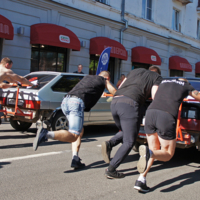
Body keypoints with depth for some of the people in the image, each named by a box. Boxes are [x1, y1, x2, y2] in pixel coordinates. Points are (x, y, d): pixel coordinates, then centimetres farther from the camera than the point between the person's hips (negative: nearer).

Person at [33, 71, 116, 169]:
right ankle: (45, 134, -35)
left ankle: (75, 159, 5)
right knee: (73, 136, -13)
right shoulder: (104, 80, 20)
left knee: (80, 131, 18)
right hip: (77, 102, -7)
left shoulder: (87, 77, 33)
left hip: (66, 101, 7)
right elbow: (114, 92, 28)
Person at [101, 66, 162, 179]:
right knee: (129, 142, 3)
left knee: (125, 133, 27)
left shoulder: (134, 71, 32)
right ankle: (111, 170, -1)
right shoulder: (157, 78, 17)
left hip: (115, 102, 7)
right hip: (130, 104, -6)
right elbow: (155, 98, 2)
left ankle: (109, 144, 0)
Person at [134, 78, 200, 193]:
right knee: (168, 155, 11)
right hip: (167, 117, -4)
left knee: (155, 150, 20)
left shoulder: (164, 82, 33)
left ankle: (141, 180, 1)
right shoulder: (187, 86, 24)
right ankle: (148, 152, -24)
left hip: (150, 113, 4)